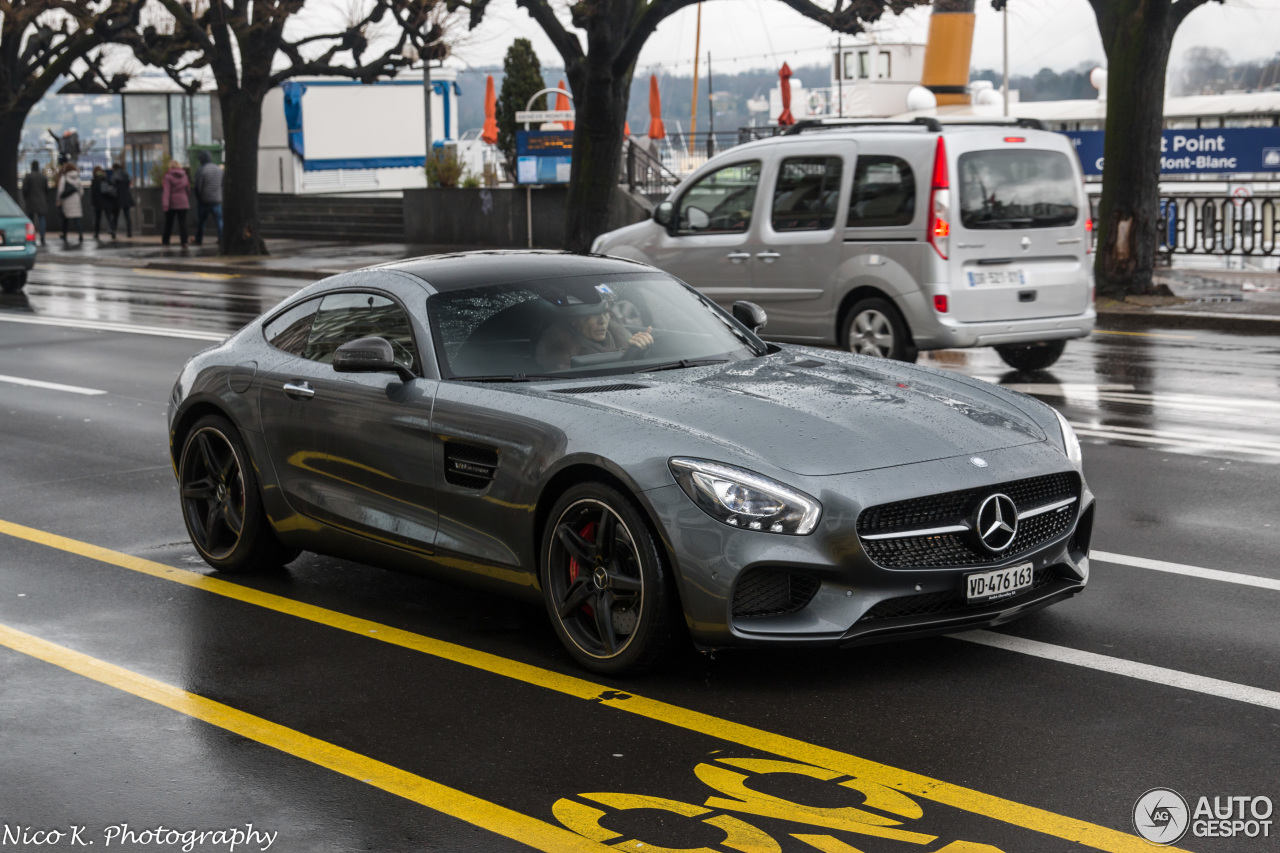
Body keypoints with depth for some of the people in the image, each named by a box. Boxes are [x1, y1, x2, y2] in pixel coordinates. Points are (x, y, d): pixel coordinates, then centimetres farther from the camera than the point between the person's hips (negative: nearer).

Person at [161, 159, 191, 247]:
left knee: (169, 223, 12)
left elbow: (166, 191, -15)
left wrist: (165, 204, -20)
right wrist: (189, 202, 22)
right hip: (183, 203, 2)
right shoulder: (185, 177, 7)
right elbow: (188, 190, 14)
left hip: (172, 204, -2)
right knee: (182, 223, -3)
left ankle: (165, 240, 24)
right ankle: (184, 242, -15)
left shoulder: (168, 177, -8)